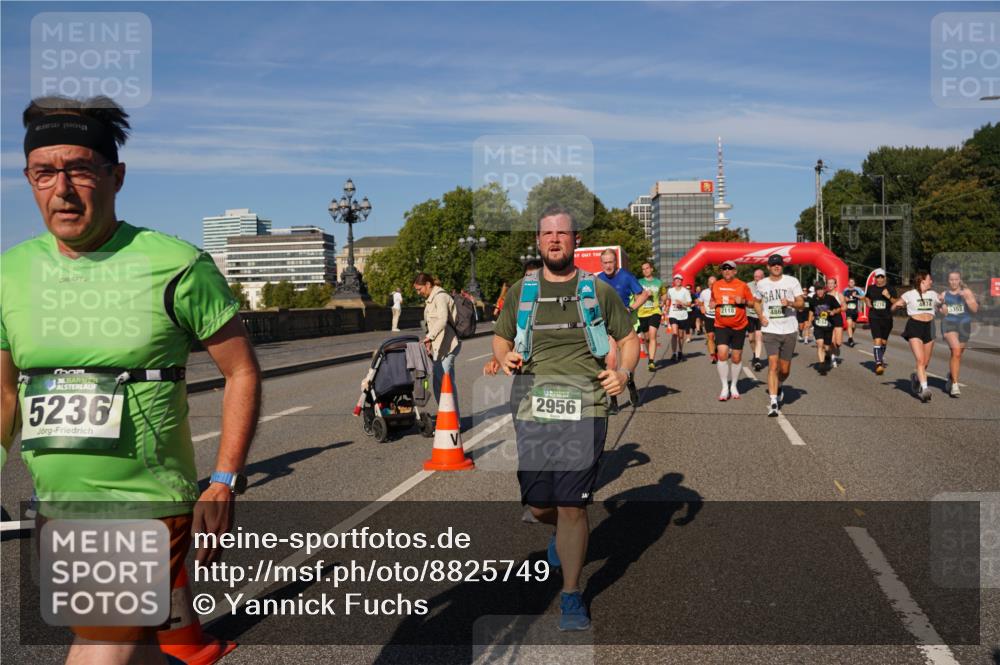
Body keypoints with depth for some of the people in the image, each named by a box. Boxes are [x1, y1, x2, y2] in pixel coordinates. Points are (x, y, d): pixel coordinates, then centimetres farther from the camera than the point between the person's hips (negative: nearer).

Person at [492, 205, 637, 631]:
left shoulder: (599, 291, 8)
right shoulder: (521, 291, 12)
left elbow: (629, 339, 14)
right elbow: (500, 338, 21)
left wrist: (624, 371, -5)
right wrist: (504, 356, -2)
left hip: (585, 410, -2)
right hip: (533, 410, 2)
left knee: (572, 506, -3)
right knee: (539, 506, 6)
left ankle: (571, 596, 14)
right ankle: (564, 534, 43)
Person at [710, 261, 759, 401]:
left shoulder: (742, 285, -2)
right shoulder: (716, 285, 5)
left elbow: (753, 303, 4)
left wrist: (743, 301, -16)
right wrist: (712, 304, -1)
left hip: (739, 326, -1)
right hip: (721, 326, 1)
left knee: (737, 358, 7)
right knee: (722, 354, -16)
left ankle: (733, 386, 26)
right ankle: (725, 387, -4)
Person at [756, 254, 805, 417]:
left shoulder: (792, 281, 0)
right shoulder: (761, 284, 5)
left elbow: (802, 305, 0)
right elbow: (757, 302, 24)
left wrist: (790, 303, -21)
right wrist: (761, 316, 6)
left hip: (789, 330, 0)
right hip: (770, 330, 0)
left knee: (785, 369, 7)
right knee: (773, 365, -13)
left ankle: (778, 387, 40)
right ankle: (773, 403, -12)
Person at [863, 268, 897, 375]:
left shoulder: (890, 289, 1)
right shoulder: (871, 288, 5)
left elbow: (896, 303, -2)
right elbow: (866, 298, 24)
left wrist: (889, 296, -18)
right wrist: (868, 304, 3)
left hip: (887, 318, 1)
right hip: (874, 318, -1)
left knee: (883, 341, 14)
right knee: (877, 340, -15)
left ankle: (881, 357, 40)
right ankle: (878, 363, -19)